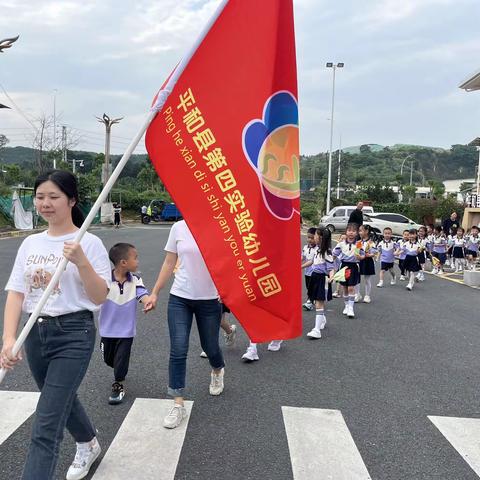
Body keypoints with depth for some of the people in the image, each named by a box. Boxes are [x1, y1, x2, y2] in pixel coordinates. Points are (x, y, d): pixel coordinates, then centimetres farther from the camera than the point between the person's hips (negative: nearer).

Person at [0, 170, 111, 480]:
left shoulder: (89, 243, -9)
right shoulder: (30, 244, 5)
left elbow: (100, 297, -11)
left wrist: (81, 262, -25)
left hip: (74, 333, -6)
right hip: (36, 333, 6)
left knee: (46, 426, -8)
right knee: (63, 401, 26)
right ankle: (89, 445, 54)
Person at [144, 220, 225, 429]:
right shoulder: (179, 228, -1)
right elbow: (169, 263, 6)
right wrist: (154, 293, 9)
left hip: (210, 299, -1)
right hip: (179, 298, 1)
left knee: (210, 347, 14)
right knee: (178, 350, -4)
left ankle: (217, 371, 50)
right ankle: (178, 405, 8)